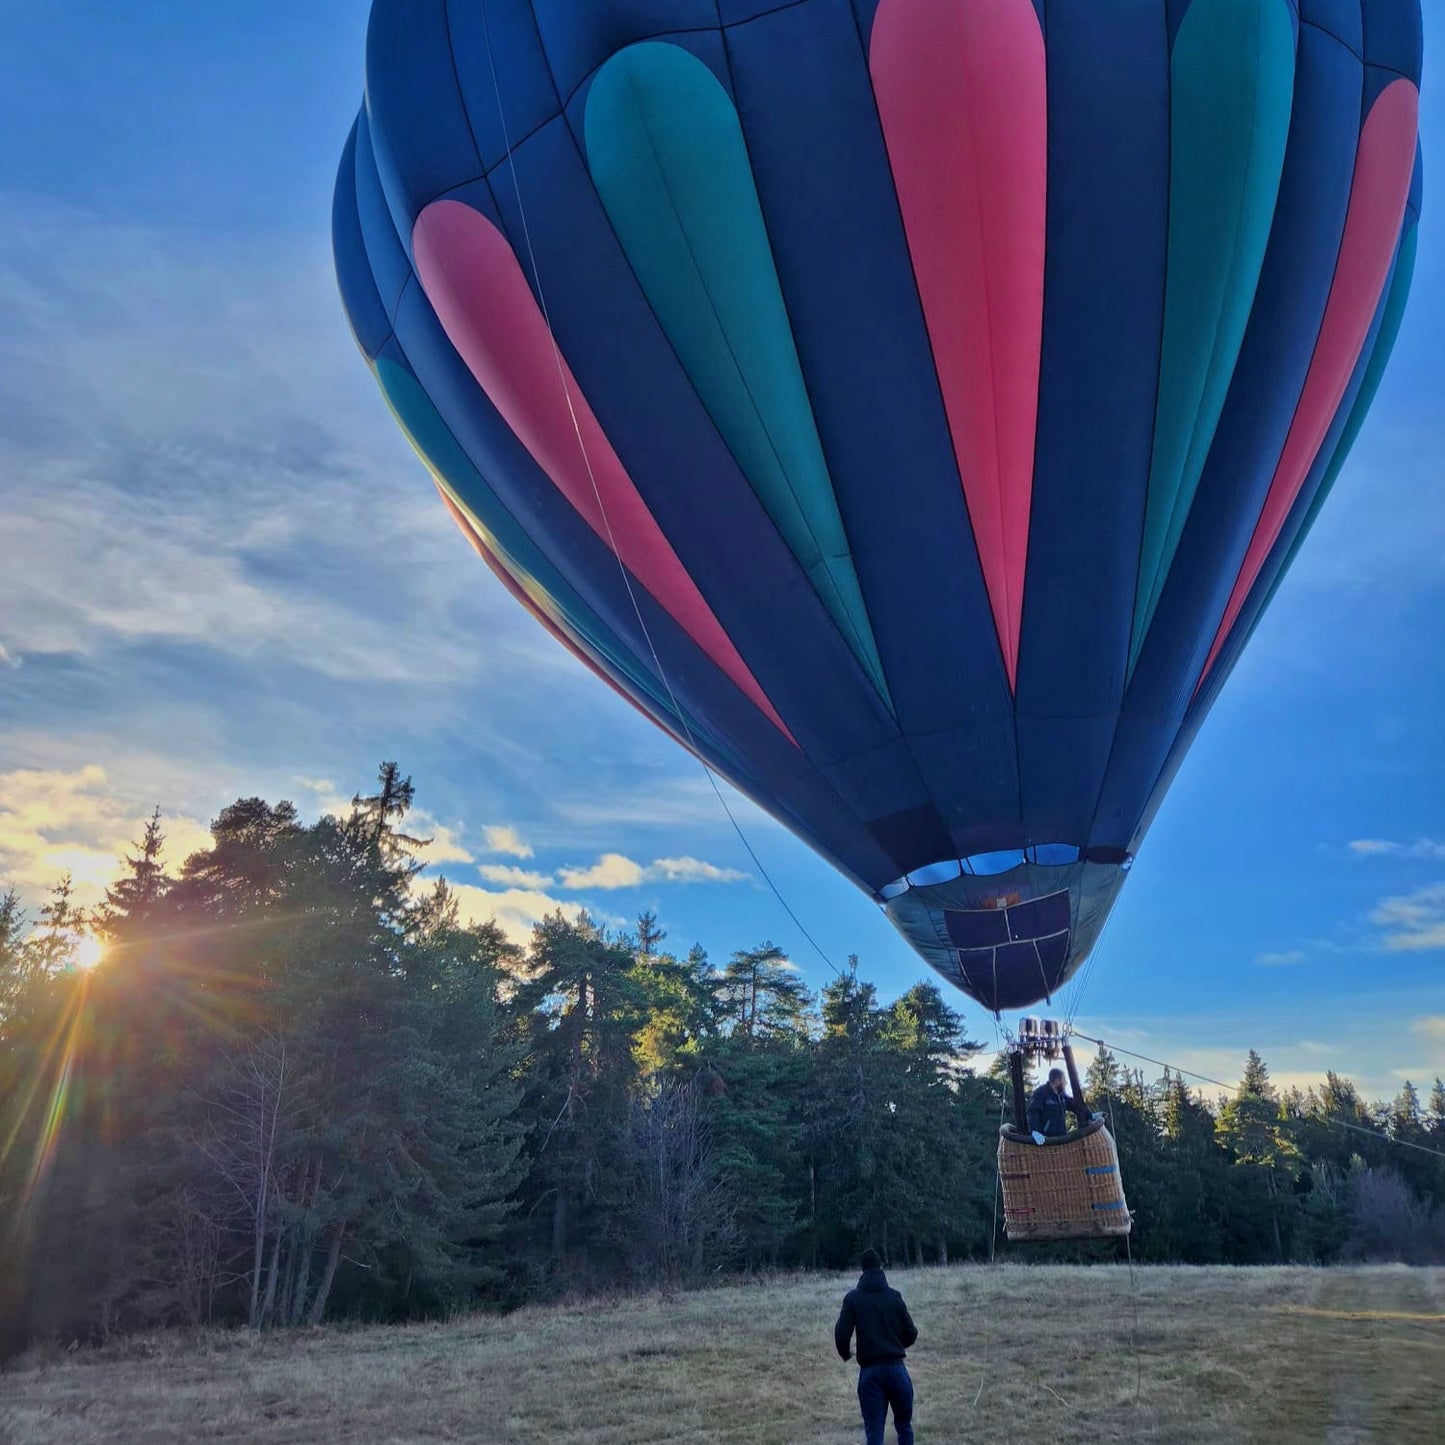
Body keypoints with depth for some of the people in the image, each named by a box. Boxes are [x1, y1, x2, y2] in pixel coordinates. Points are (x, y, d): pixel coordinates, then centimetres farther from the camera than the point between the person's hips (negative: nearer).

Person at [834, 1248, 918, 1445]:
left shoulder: (853, 1298, -1)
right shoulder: (894, 1296, 2)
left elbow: (841, 1334, -7)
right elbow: (911, 1333, 4)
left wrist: (845, 1354, 15)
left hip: (870, 1370, -1)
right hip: (896, 1367, 1)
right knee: (904, 1425, 18)